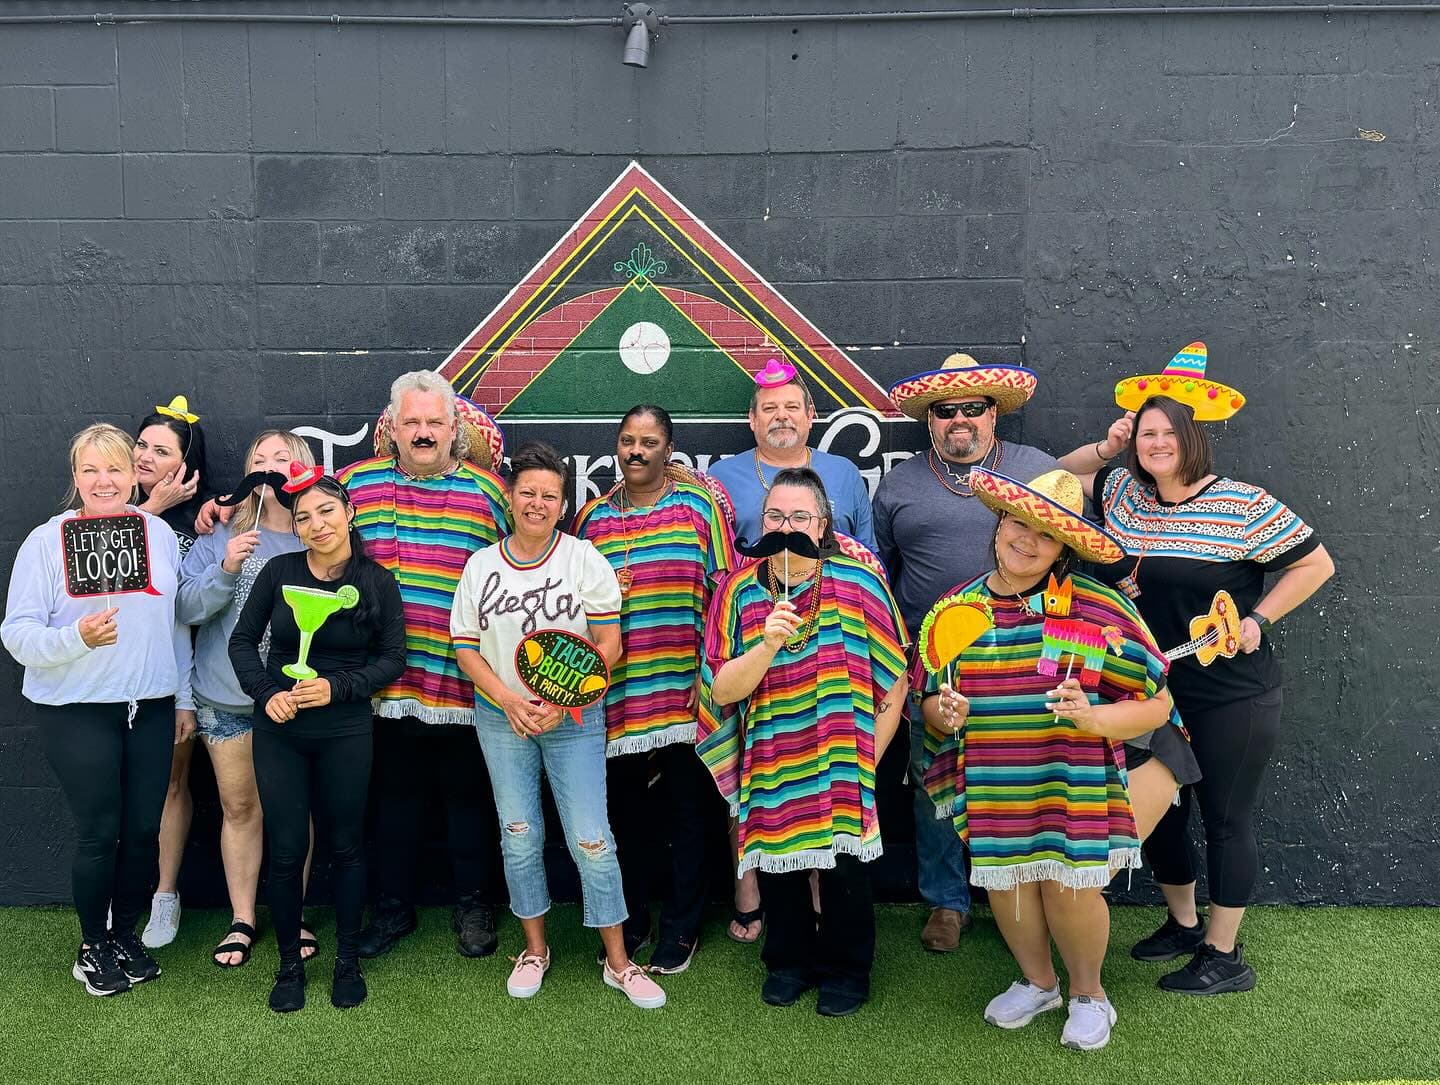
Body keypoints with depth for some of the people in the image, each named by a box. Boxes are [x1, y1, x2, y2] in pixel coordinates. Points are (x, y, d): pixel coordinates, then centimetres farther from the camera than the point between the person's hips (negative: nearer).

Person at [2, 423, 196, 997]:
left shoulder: (160, 533, 5)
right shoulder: (46, 541, -5)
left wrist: (184, 700, 12)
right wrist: (78, 638, -28)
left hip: (151, 708, 3)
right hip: (77, 713, -3)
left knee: (144, 830, 8)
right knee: (99, 833, 3)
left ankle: (125, 933, 30)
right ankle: (93, 945, 25)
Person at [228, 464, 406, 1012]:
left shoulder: (376, 581, -4)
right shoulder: (279, 571, -2)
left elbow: (392, 658, -2)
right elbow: (243, 640, 5)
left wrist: (337, 687, -15)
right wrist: (267, 693, -10)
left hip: (345, 731, -1)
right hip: (279, 730, 1)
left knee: (345, 846, 10)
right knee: (286, 851, 4)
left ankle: (347, 961, 27)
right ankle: (289, 964, 23)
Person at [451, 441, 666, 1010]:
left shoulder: (585, 558, -4)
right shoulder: (481, 565, 3)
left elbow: (608, 644, -6)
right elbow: (465, 647, 2)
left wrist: (563, 702, -15)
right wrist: (508, 701, -12)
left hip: (575, 718, -2)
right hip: (501, 719, 3)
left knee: (591, 838, -3)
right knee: (519, 836, 10)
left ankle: (618, 961, 11)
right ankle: (535, 949, 29)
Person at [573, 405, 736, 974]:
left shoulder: (699, 506, 0)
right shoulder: (592, 517, 10)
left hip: (684, 690, -3)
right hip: (618, 692, 3)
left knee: (686, 812, 8)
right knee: (625, 812, 13)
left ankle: (680, 928, 24)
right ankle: (630, 921, 30)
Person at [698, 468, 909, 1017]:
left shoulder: (859, 584, -10)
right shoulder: (740, 590, -4)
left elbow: (894, 684, -3)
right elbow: (723, 689, -10)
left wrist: (867, 757, -2)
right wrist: (768, 644, -26)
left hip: (840, 766, -2)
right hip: (769, 764, 2)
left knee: (842, 866, 8)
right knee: (776, 862, 13)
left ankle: (846, 969, 33)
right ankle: (789, 960, 38)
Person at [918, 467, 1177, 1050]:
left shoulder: (1099, 608, -10)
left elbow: (1156, 703, -7)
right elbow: (929, 702, 9)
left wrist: (1092, 717, -24)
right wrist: (945, 714, -14)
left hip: (1072, 783, -3)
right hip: (992, 786, 3)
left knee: (1068, 886, -1)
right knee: (1004, 881, 10)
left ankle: (1088, 991, 32)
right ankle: (1036, 981, 41)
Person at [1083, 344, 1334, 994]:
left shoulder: (1243, 505, -12)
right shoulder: (1123, 491, 3)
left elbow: (1316, 564, -5)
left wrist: (1256, 620, -12)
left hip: (1233, 700, -5)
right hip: (1155, 693, 6)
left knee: (1225, 821, 5)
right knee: (1157, 813, 16)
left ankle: (1224, 956, 21)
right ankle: (1183, 923, 39)